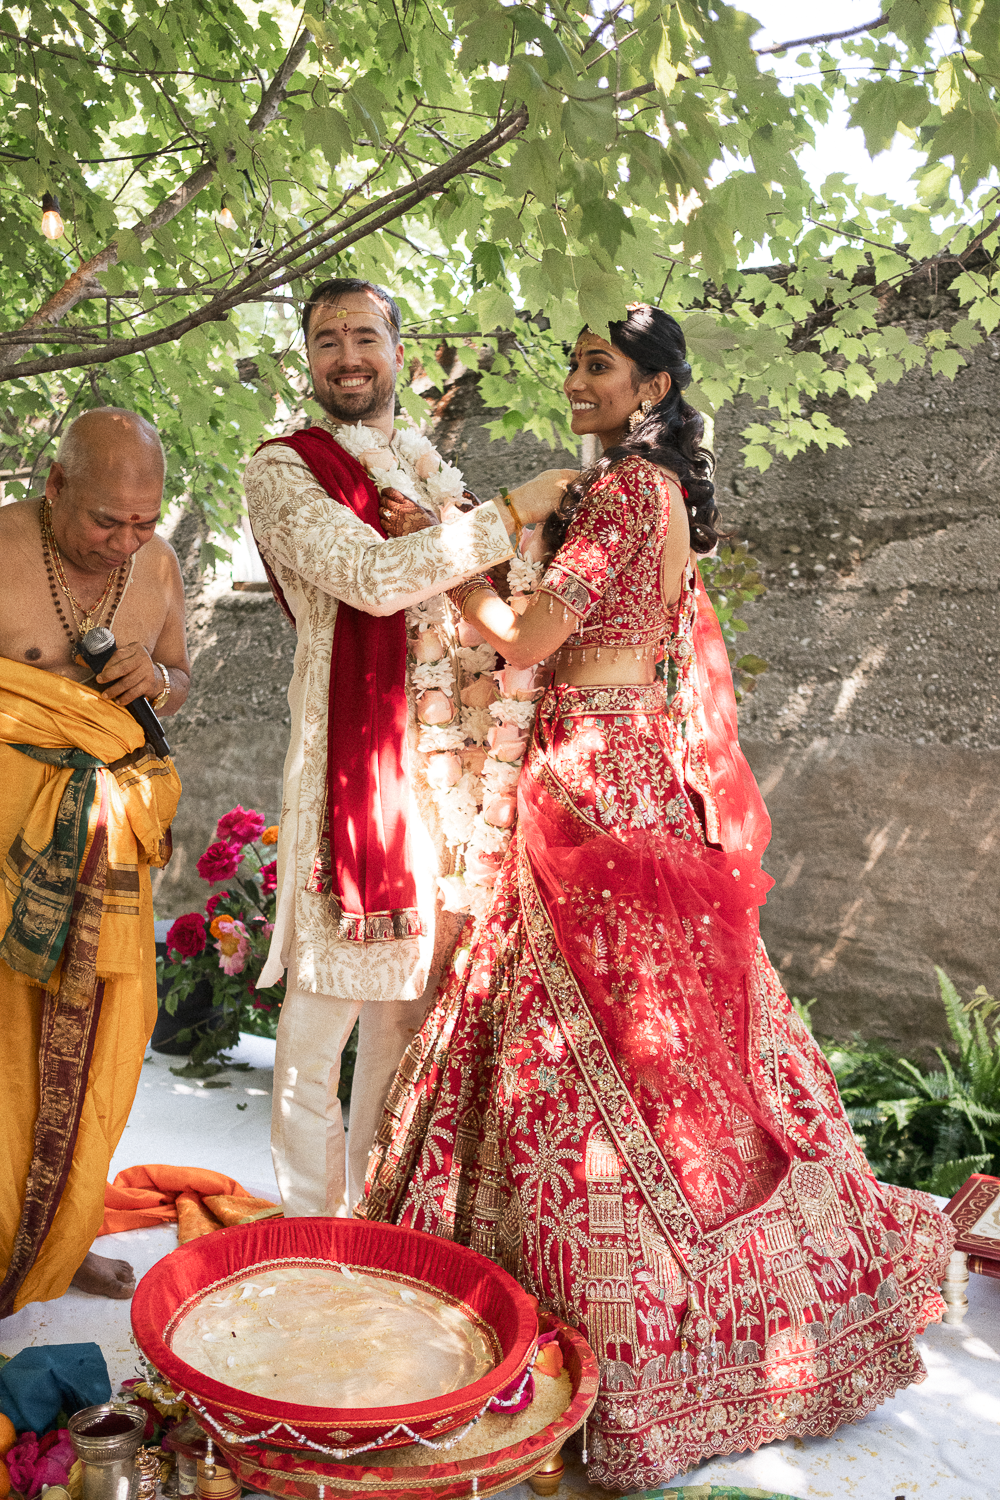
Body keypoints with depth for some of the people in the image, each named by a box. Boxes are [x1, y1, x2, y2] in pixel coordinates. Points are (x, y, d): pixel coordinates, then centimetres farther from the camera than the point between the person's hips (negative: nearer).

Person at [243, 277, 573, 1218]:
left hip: (440, 756, 6)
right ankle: (312, 1228, 14)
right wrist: (512, 512, -9)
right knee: (325, 998, -3)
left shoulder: (429, 468, 19)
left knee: (408, 996, 12)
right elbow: (376, 578, -17)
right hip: (349, 751, -6)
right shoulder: (283, 469, -1)